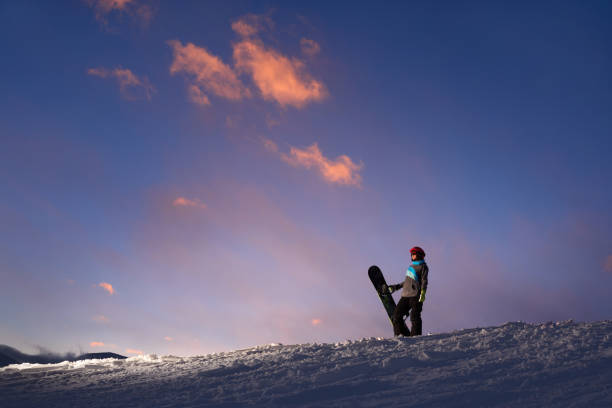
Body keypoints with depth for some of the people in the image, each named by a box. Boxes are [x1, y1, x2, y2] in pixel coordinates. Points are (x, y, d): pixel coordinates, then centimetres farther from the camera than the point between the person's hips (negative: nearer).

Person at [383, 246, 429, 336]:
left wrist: (423, 292, -23)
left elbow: (424, 281, -8)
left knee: (414, 317, -12)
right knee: (397, 315, 1)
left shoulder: (422, 266, 3)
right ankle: (400, 335, 4)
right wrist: (395, 287, 31)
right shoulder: (411, 266, 24)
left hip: (416, 296, -7)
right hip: (405, 295, 8)